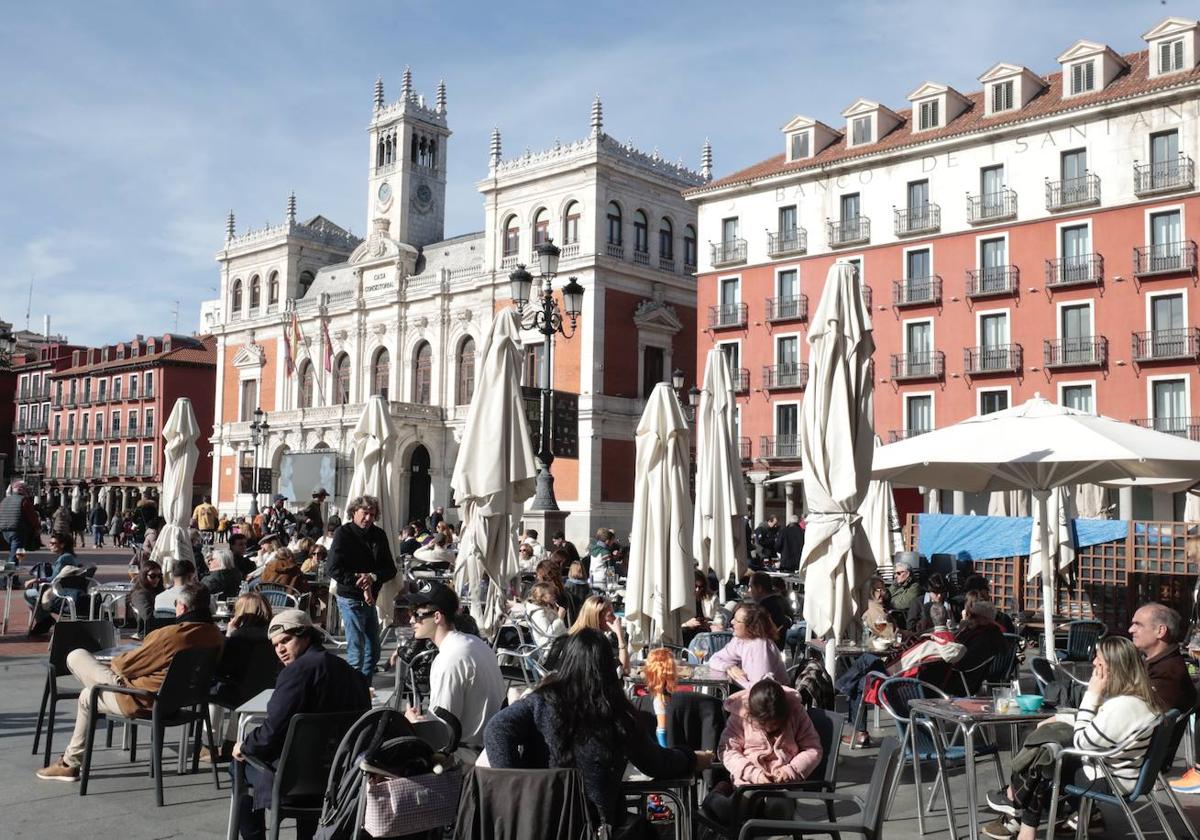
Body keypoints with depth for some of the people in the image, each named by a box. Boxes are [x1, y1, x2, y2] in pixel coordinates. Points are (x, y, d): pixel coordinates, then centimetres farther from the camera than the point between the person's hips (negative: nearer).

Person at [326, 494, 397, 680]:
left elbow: (390, 569, 4)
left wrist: (373, 577, -16)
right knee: (356, 653, -6)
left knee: (373, 652, 12)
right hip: (351, 600, -6)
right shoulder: (343, 533, -7)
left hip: (370, 599, 6)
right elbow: (334, 569, -15)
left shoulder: (379, 535, 7)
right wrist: (361, 585, -17)